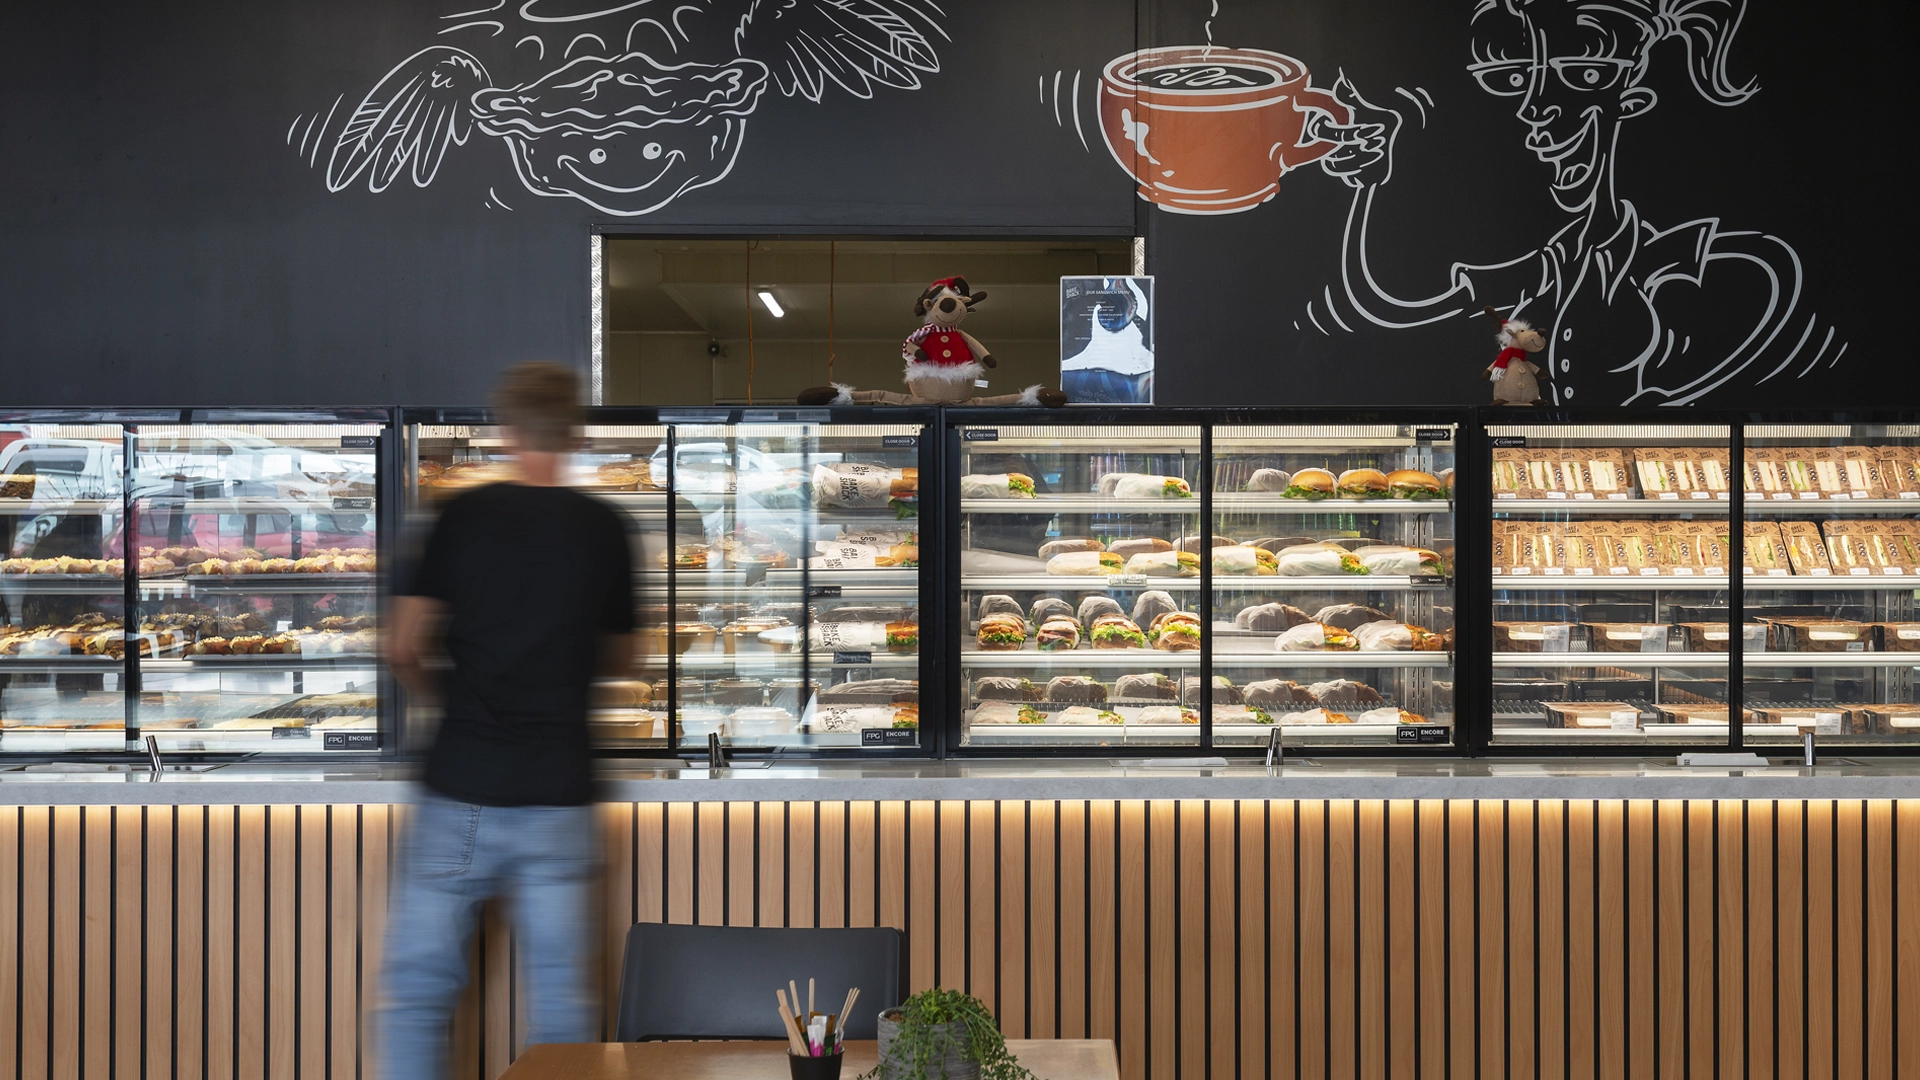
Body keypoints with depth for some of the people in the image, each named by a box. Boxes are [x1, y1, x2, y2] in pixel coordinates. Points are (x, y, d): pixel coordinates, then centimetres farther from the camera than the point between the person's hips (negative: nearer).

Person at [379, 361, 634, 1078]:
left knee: (417, 989, 10)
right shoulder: (605, 528, 1)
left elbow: (402, 650, -2)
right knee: (562, 1000, 7)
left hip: (462, 785, -1)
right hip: (559, 791, 1)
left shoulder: (463, 515, -2)